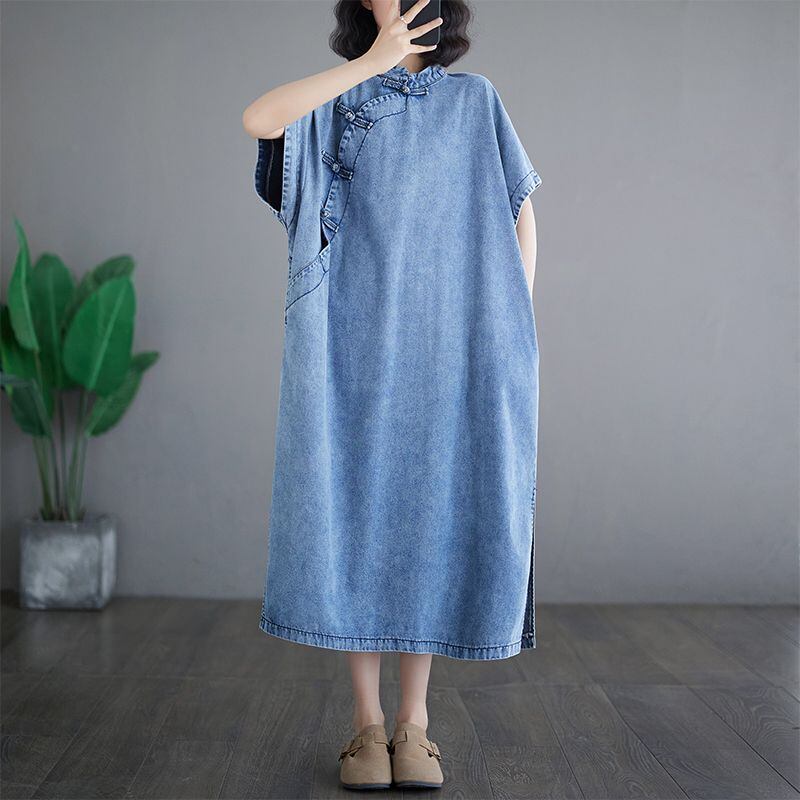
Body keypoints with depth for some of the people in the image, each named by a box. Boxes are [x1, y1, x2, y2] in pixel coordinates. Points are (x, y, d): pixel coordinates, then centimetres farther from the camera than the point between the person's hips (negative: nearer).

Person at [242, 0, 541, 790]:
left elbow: (520, 216, 12)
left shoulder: (476, 99, 13)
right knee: (358, 515, -4)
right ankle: (366, 719, 7)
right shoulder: (338, 99, 9)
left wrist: (513, 328, 1)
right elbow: (257, 119, -13)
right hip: (360, 345, 0)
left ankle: (414, 719, 10)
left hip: (448, 346, 1)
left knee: (433, 516, -1)